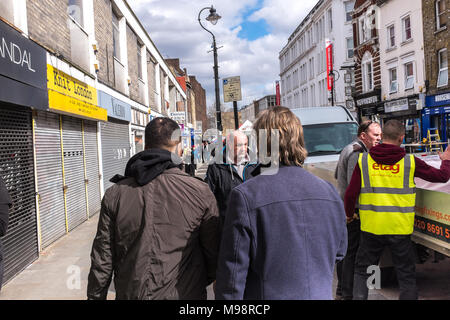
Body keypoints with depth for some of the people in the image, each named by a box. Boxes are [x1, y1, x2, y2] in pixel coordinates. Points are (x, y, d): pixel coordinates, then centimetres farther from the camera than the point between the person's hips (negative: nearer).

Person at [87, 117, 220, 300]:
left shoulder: (115, 194, -6)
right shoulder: (200, 192, -12)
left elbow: (101, 262, -2)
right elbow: (214, 252, -4)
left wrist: (95, 296, 12)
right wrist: (202, 281, 14)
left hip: (129, 294, 3)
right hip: (184, 294, -2)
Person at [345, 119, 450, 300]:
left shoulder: (364, 160, -4)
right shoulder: (410, 162, -5)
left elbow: (351, 193, -4)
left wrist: (349, 214, 14)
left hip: (371, 228, 1)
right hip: (400, 229, 0)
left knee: (362, 271, 16)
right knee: (406, 276, 14)